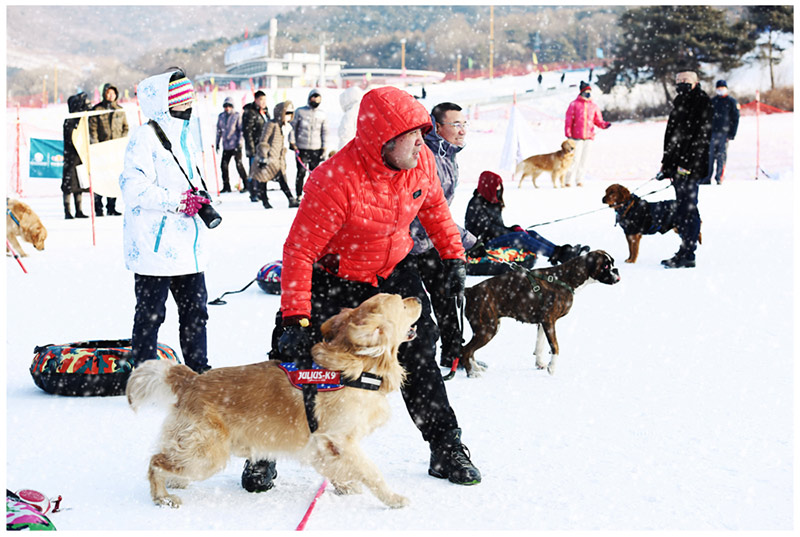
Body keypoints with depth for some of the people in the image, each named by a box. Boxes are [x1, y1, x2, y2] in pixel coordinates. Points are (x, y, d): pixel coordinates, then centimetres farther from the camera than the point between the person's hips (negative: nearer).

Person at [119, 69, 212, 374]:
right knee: (150, 312, 0)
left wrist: (200, 200, 9)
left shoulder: (185, 135, 16)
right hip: (155, 243, -8)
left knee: (195, 308, 14)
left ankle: (199, 370, 26)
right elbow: (133, 188, -20)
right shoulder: (144, 137, -12)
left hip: (188, 243, 8)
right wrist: (178, 201, -19)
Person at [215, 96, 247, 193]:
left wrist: (239, 142, -11)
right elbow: (219, 130, 18)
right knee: (224, 166, 1)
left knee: (239, 164, -10)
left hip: (236, 145, -5)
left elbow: (241, 130, -3)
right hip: (226, 146, 5)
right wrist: (217, 142, 14)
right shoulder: (221, 116, 11)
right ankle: (226, 187, 11)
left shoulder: (237, 116, -1)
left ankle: (246, 184, -3)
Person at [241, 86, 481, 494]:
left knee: (419, 360, 6)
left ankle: (447, 451, 20)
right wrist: (295, 318, -35)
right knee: (295, 361, -6)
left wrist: (453, 256, 8)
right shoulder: (336, 181, -34)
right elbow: (299, 251, -31)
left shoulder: (421, 161, -14)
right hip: (333, 278, -5)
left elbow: (434, 206, 9)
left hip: (393, 271, 5)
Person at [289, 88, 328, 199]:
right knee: (301, 172, -5)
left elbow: (325, 132, 11)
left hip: (316, 149, 2)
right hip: (301, 148, -2)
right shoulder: (300, 111, 2)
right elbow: (293, 127, 5)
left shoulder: (322, 114, 8)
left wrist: (324, 148, 5)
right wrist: (292, 143, -2)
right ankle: (299, 196, 4)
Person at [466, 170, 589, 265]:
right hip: (485, 243, -9)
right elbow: (488, 228, -17)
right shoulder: (476, 204, -11)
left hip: (497, 237, 9)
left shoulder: (493, 203, 18)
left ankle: (562, 252, -24)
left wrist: (512, 229, -2)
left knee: (531, 233, -8)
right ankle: (555, 254, -38)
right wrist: (511, 231, -15)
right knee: (519, 237, -28)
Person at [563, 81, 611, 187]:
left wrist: (605, 124, -5)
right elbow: (569, 120, 1)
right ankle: (569, 180, -3)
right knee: (575, 158, -8)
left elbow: (598, 120, 16)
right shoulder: (574, 104, 4)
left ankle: (579, 180, 12)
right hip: (577, 136, -4)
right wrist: (568, 133, -7)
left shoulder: (594, 106, 14)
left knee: (584, 159, 5)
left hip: (588, 136, 4)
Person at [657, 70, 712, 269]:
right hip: (678, 166, 9)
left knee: (687, 210, -9)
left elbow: (700, 137, -16)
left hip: (691, 166, -9)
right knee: (683, 209, 12)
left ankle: (687, 256, -5)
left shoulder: (702, 103, -9)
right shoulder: (680, 102, 18)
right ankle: (685, 252, 18)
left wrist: (687, 163, -20)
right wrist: (667, 164, 20)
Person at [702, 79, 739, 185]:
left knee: (722, 156, -4)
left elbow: (735, 119, 2)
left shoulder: (732, 102, 4)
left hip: (724, 133, -3)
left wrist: (732, 134, -6)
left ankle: (719, 177, 0)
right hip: (712, 132, 3)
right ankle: (707, 177, 2)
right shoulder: (712, 101, 14)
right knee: (709, 155, -1)